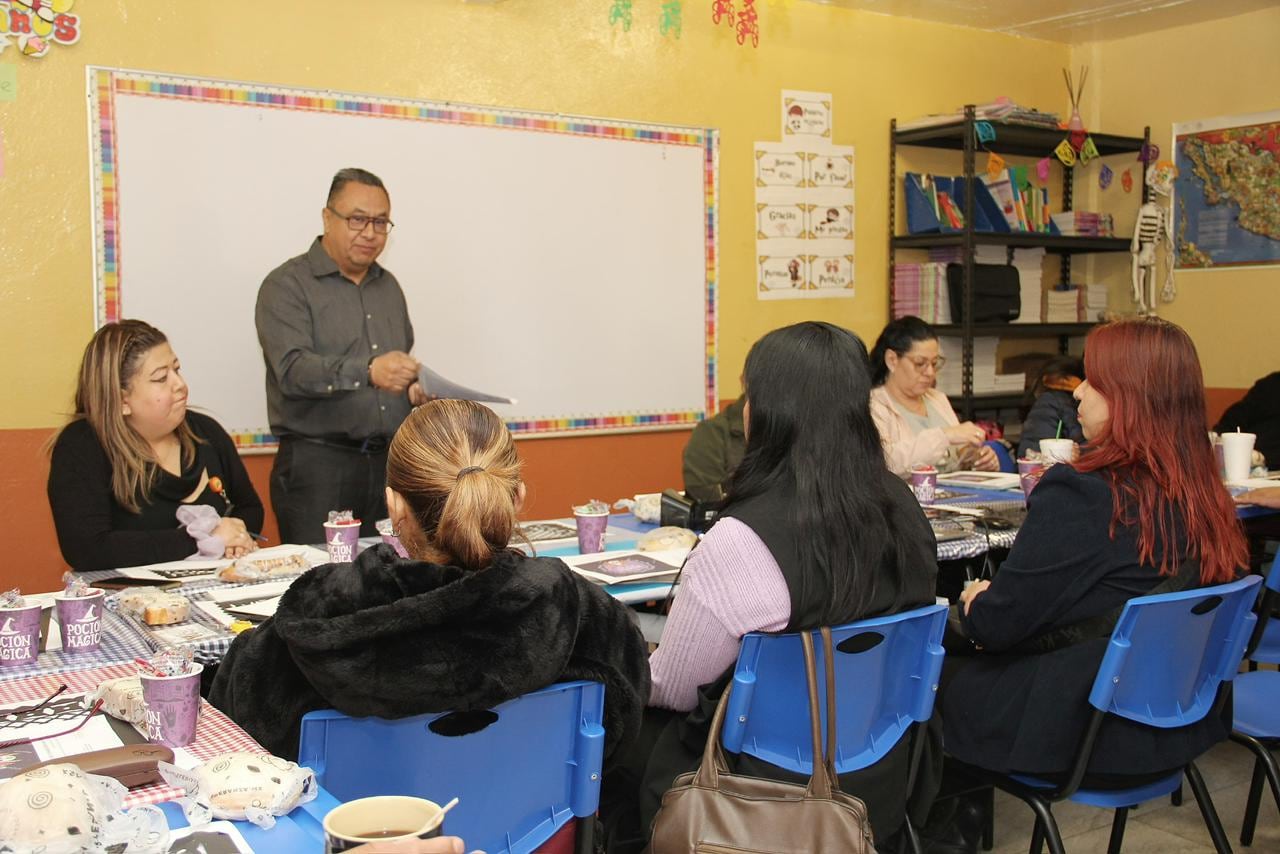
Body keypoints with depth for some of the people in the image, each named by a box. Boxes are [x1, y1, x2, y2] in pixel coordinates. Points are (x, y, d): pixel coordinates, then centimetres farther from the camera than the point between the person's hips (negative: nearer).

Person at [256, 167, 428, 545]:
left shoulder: (388, 286, 17)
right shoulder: (287, 285, -3)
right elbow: (293, 369, -19)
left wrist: (414, 387, 6)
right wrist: (367, 372, -34)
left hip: (390, 462, 5)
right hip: (317, 465, -5)